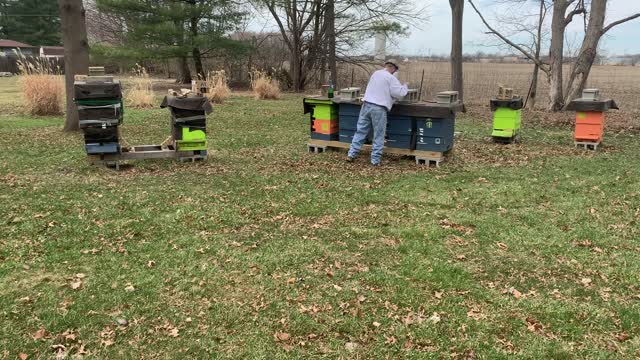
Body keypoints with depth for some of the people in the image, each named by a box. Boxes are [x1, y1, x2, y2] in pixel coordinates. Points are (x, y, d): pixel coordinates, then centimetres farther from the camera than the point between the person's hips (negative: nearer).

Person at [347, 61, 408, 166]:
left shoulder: (375, 73, 15)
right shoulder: (391, 78, -5)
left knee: (360, 131, 11)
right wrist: (405, 87, 10)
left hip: (366, 105, 6)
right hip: (379, 109, -6)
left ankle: (351, 154, 11)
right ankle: (375, 160, 5)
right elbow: (399, 93, -9)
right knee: (379, 135, 4)